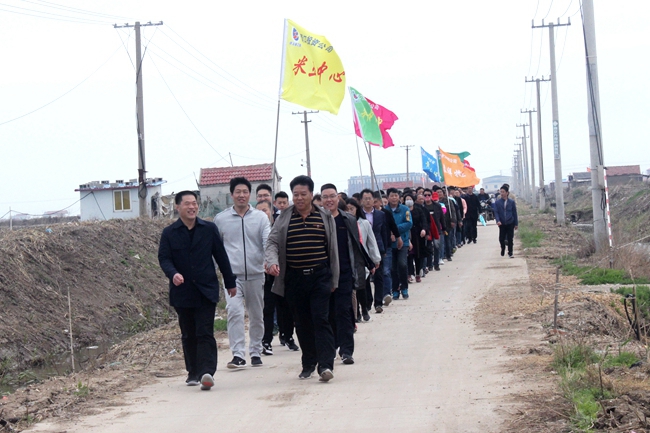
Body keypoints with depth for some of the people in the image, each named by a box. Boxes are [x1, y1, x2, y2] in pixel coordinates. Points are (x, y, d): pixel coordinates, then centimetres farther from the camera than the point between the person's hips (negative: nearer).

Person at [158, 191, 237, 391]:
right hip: (182, 292, 1)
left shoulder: (209, 229, 5)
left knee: (205, 333, -10)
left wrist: (230, 282, 13)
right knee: (188, 335, 10)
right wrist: (173, 274, -26)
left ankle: (207, 372, -18)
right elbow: (164, 258, -5)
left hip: (206, 291, -1)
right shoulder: (169, 233, 2)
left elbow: (221, 256, 10)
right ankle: (193, 372, 20)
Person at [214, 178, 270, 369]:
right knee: (234, 312, -16)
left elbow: (268, 241, -5)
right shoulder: (220, 219, 6)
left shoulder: (260, 217, 4)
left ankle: (256, 352, 22)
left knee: (256, 315, 9)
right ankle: (238, 355, -17)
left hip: (256, 274, 1)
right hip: (232, 274, -1)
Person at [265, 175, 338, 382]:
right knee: (302, 324, 8)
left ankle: (325, 364, -13)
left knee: (321, 320, -10)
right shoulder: (284, 218, 5)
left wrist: (334, 280, 8)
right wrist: (272, 261, -20)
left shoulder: (325, 217, 5)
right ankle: (308, 364, 19)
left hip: (320, 277, -2)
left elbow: (333, 249, 9)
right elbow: (272, 242, 2)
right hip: (294, 278, 2)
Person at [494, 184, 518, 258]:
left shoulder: (511, 202, -1)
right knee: (501, 238, 3)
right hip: (502, 224, 1)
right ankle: (503, 249, 32)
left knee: (510, 239, 0)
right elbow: (496, 212, -4)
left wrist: (516, 224, 4)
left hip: (510, 223, -1)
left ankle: (510, 253, 10)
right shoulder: (497, 202, -1)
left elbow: (514, 213, 3)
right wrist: (498, 220, -21)